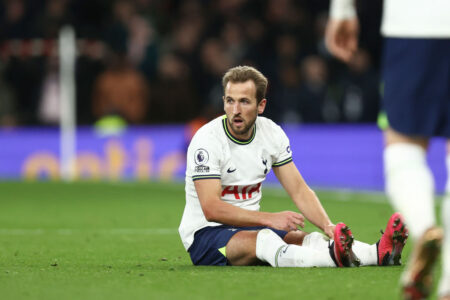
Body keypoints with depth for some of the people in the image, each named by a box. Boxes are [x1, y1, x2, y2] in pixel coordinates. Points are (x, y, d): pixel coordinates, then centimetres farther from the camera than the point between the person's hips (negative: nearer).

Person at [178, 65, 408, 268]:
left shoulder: (272, 134, 2)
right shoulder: (207, 140, -17)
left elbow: (299, 190, 3)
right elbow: (211, 209, -24)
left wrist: (327, 225, -16)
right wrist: (270, 219, -30)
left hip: (249, 227, 6)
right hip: (205, 234, -6)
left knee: (304, 239, -23)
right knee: (263, 239, -37)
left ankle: (379, 253, -47)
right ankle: (334, 258, -64)